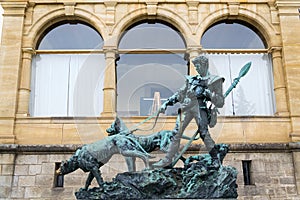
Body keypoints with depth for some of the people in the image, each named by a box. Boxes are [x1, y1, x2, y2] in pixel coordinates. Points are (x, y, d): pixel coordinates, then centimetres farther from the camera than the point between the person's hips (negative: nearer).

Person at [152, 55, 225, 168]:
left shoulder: (215, 81, 9)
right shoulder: (191, 79, 23)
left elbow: (220, 102, 3)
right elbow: (180, 94, 27)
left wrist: (208, 93, -12)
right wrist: (167, 103, 18)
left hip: (200, 106, -5)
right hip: (186, 106, 5)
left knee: (203, 133, -17)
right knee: (176, 133, 1)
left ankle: (215, 159, -2)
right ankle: (168, 159, 7)